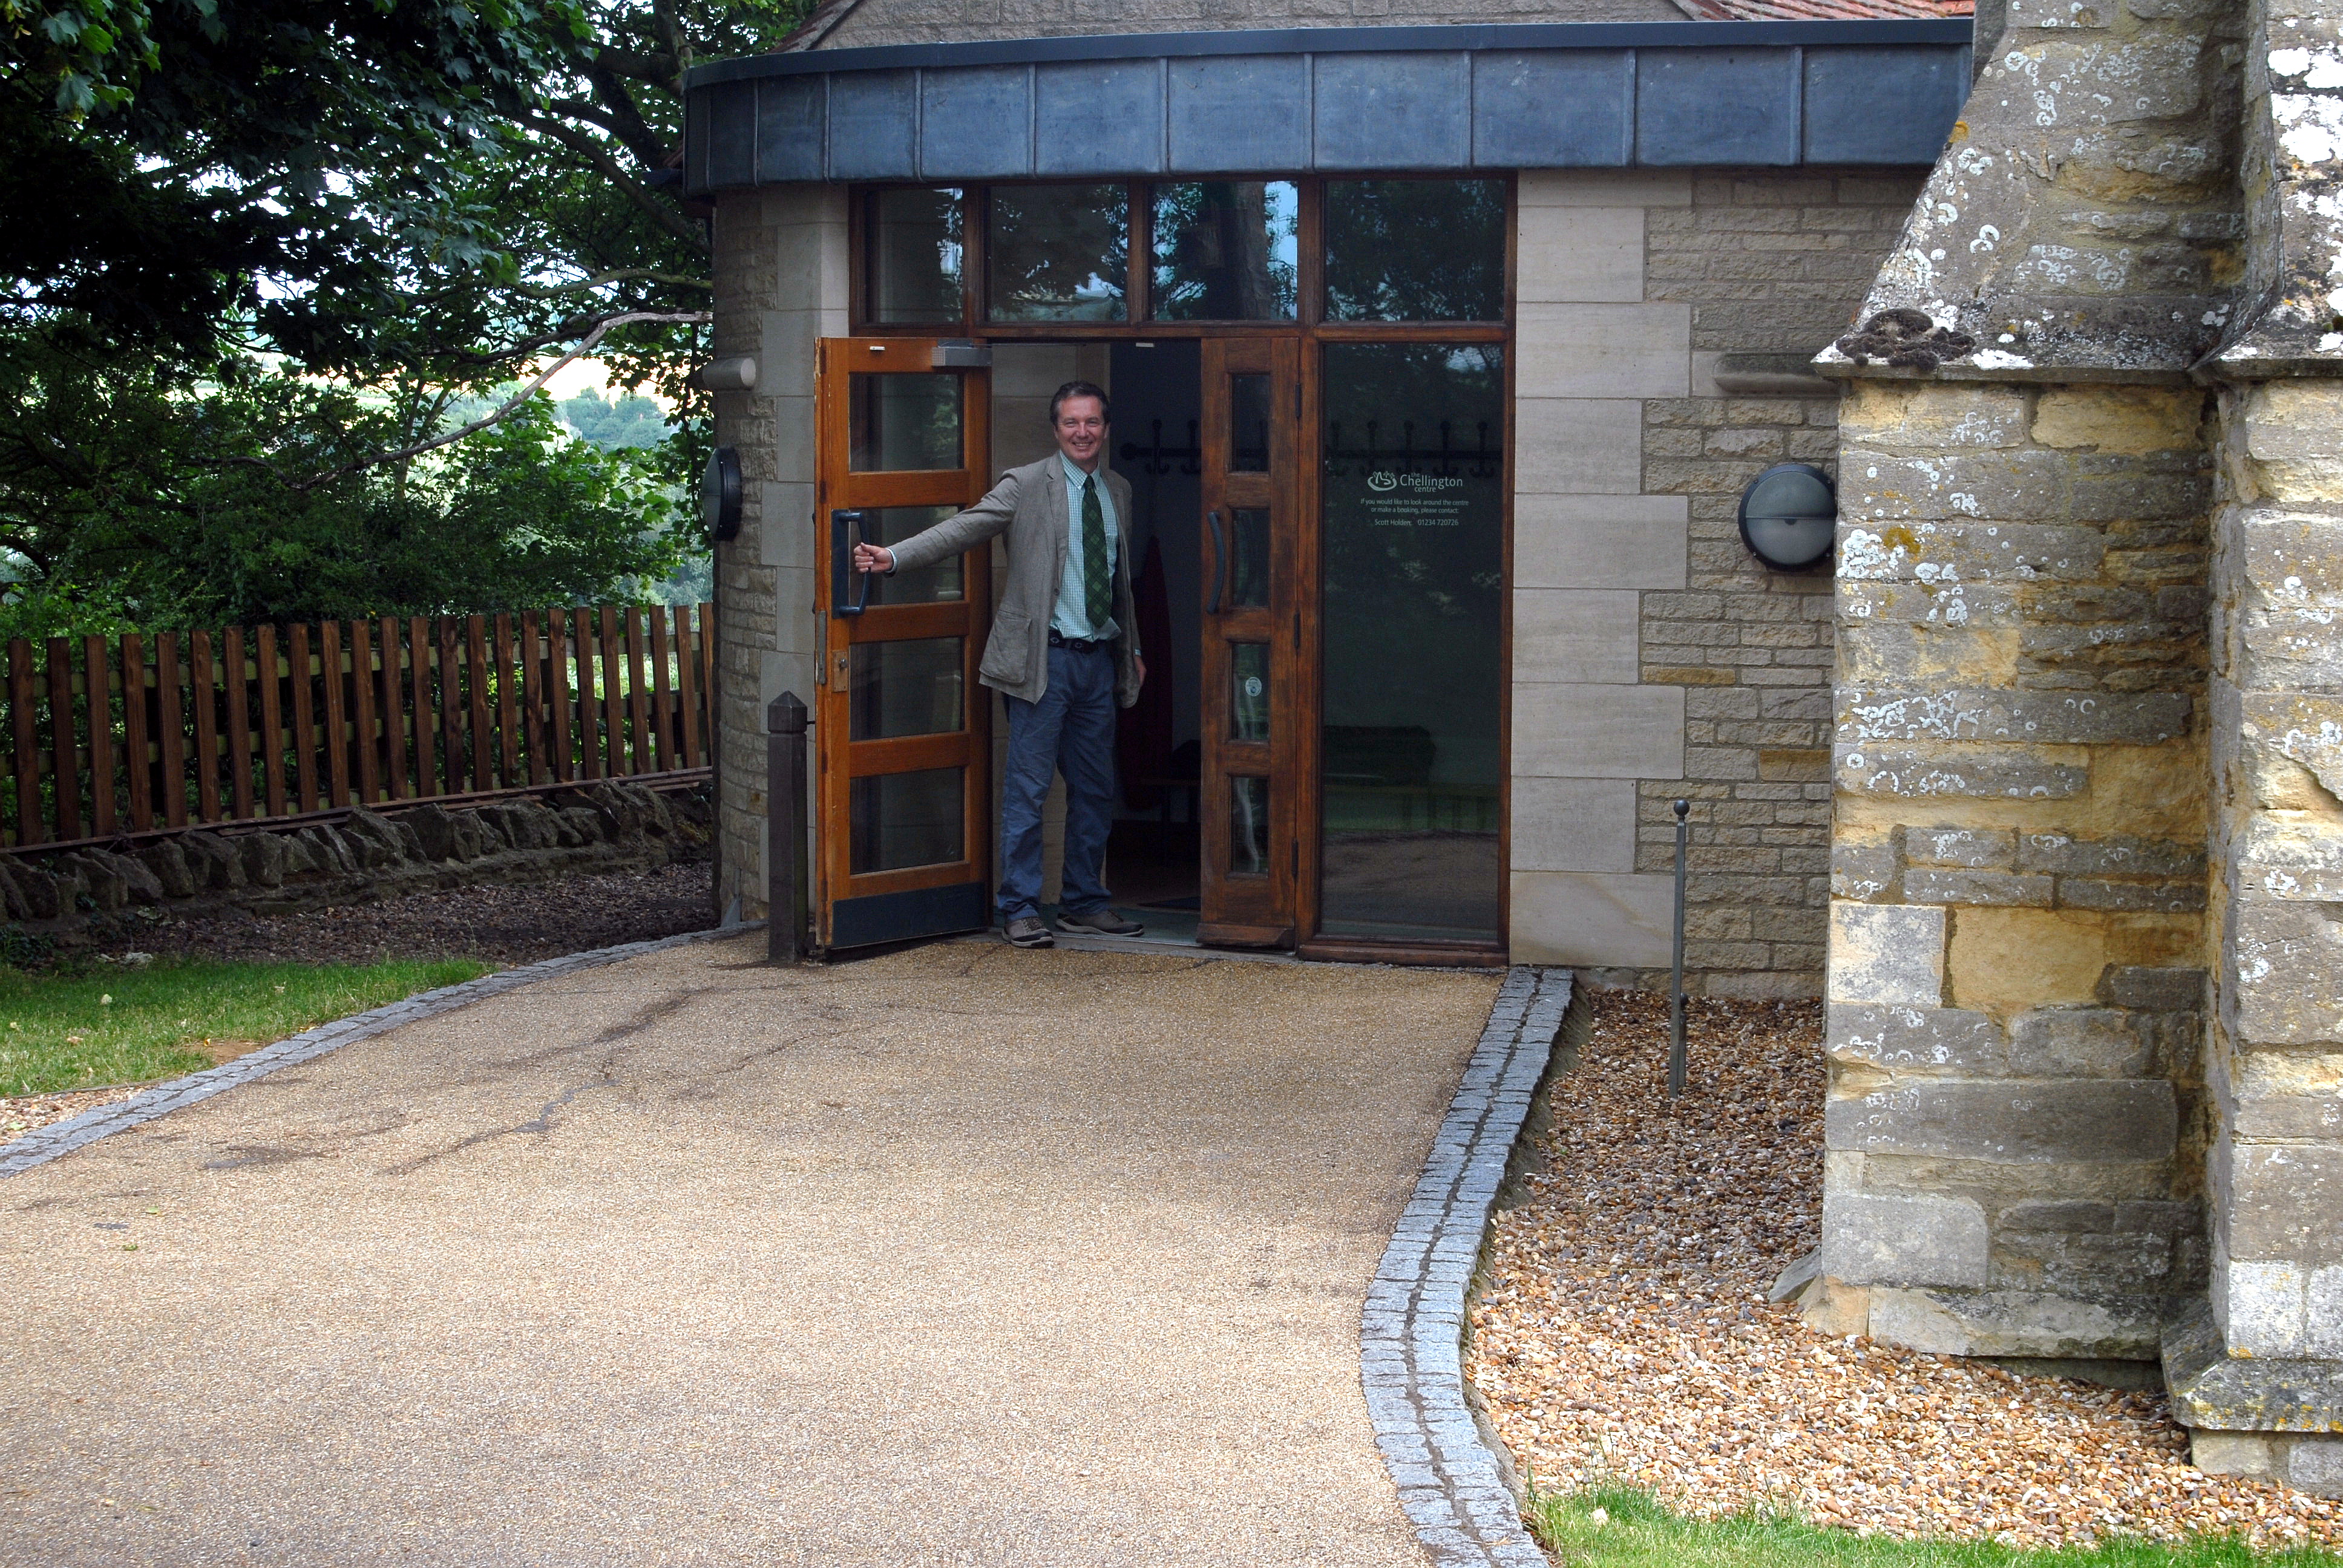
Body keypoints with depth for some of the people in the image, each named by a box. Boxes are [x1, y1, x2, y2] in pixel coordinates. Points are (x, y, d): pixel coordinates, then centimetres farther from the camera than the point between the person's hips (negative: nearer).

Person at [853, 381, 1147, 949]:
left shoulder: (1118, 491, 15)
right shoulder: (1025, 486, -3)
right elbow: (962, 529, -11)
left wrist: (1132, 647, 24)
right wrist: (895, 557, -24)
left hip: (1100, 659, 6)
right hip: (1045, 657, -6)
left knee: (1096, 790, 10)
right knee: (1029, 786, -3)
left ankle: (1085, 904, 20)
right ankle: (1020, 908, 4)